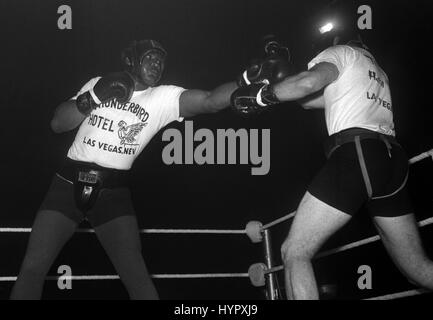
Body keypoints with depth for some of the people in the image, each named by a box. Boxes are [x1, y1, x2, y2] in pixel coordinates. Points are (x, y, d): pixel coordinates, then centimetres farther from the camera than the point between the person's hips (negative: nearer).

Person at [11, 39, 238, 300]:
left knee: (138, 277, -12)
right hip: (70, 182, 1)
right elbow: (58, 124, 2)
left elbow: (210, 100, -16)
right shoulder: (98, 84, 7)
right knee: (32, 268, -4)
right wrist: (92, 98, -12)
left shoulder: (163, 98, -1)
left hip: (113, 192, -1)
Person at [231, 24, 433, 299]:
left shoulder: (340, 52, 12)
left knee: (295, 252, -5)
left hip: (355, 152, -8)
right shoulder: (377, 70, 34)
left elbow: (309, 82, -11)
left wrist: (263, 95, -1)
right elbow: (314, 100, 30)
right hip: (392, 158, 8)